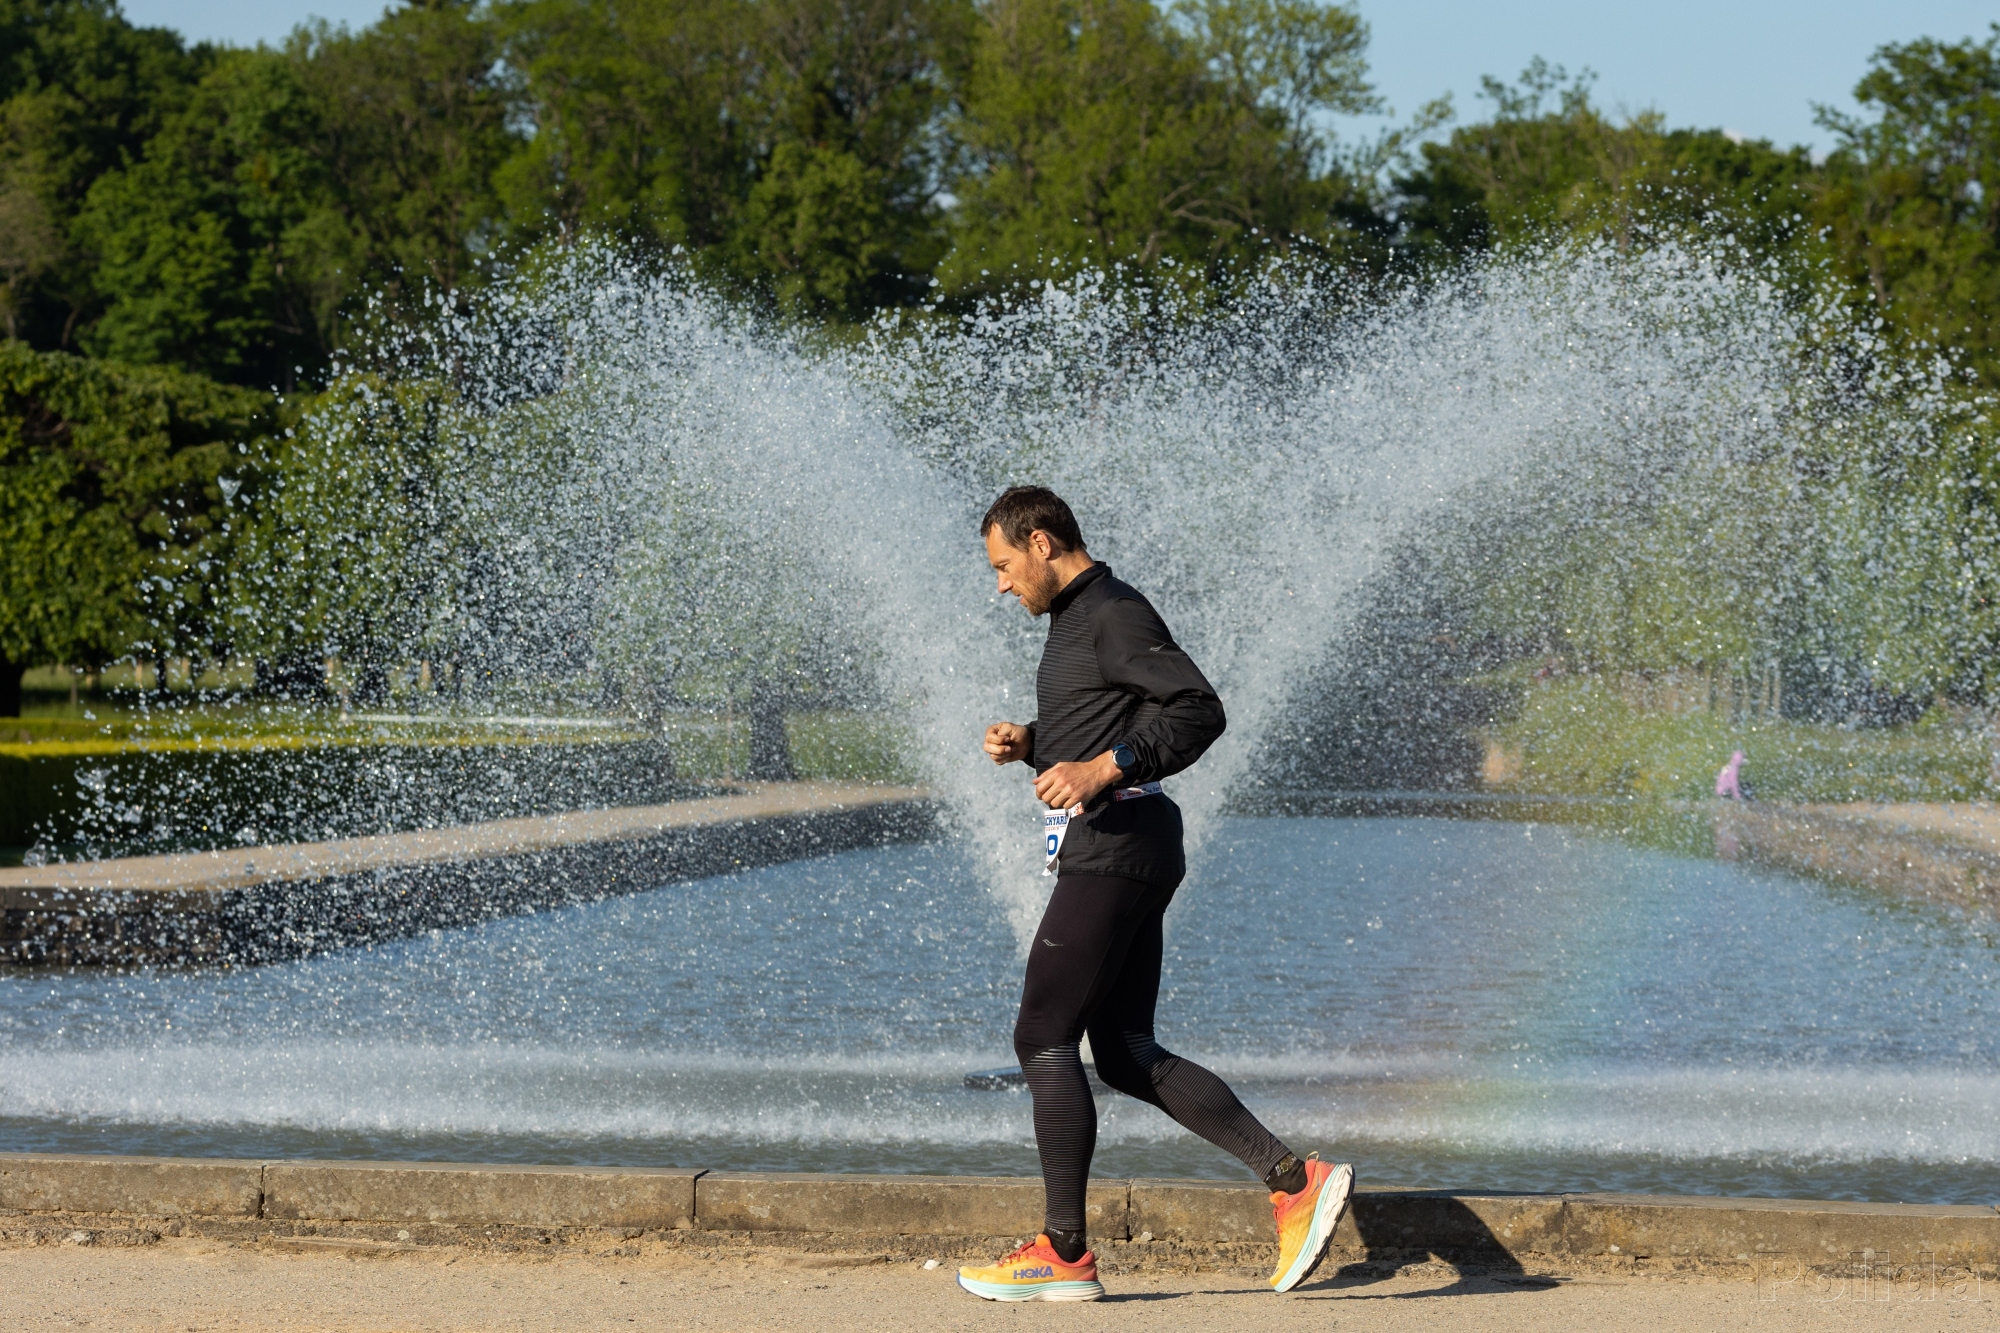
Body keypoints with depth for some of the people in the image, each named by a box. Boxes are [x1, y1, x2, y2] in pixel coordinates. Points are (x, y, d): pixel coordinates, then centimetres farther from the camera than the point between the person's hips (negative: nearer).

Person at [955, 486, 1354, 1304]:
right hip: (1103, 856, 10)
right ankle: (1296, 1182, 1)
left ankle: (1064, 1254, -4)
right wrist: (1028, 745, 12)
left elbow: (1198, 711, -20)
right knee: (1126, 1057, 7)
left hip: (1114, 852, -10)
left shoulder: (1116, 615, -11)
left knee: (1043, 1039, -7)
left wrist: (1102, 768, -27)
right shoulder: (1076, 621, 20)